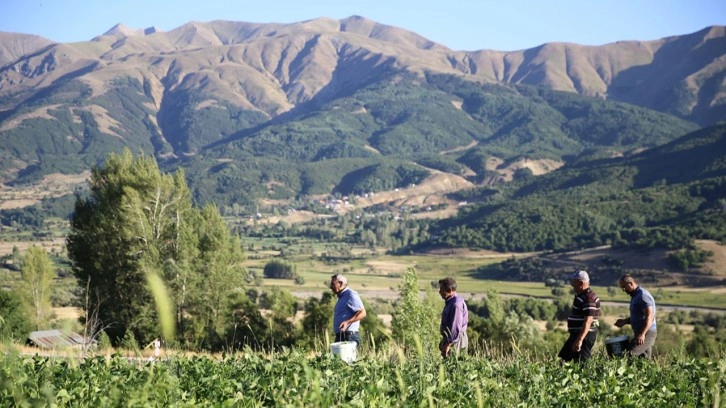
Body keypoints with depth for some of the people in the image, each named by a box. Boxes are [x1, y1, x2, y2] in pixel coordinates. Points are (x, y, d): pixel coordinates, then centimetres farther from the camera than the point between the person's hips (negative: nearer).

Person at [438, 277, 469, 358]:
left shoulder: (456, 304, -20)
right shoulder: (450, 302, 13)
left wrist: (448, 344, -23)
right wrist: (444, 342, 21)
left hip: (455, 339, -10)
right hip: (451, 338, 10)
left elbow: (456, 327, -24)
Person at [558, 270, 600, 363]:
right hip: (577, 334, 11)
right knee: (564, 359, 13)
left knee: (580, 362, -10)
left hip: (584, 335, -11)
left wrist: (579, 340, -34)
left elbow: (588, 321, -28)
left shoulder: (588, 298, -19)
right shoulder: (581, 295, 14)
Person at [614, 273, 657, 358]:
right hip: (641, 333, 10)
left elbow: (649, 316, -22)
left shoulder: (642, 295, -13)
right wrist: (624, 321, 11)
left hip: (647, 333, -10)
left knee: (629, 354, -21)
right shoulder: (635, 296, 19)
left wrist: (642, 334, -29)